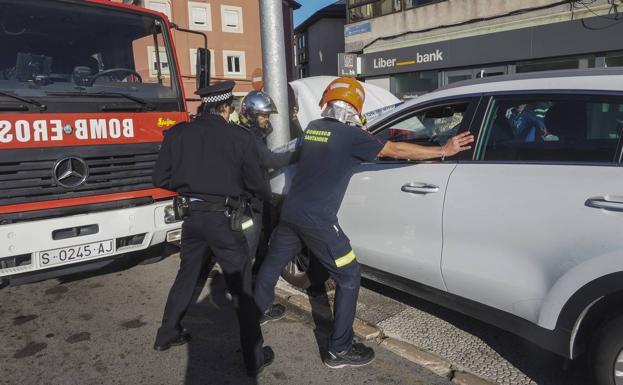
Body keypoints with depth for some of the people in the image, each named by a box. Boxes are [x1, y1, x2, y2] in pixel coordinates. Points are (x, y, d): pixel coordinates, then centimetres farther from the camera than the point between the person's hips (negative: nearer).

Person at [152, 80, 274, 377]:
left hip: (192, 215, 5)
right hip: (221, 218, -4)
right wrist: (268, 196, 23)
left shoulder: (178, 133, 3)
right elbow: (255, 182, 2)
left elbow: (160, 178, 6)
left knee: (186, 275, 24)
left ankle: (167, 335, 38)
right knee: (241, 287, 3)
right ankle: (255, 358, 10)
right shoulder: (239, 137, -6)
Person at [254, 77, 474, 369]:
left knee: (272, 264, 25)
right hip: (317, 221, -7)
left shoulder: (313, 127, 10)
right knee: (348, 278, 6)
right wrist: (445, 150, -1)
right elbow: (396, 150, -8)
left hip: (290, 213, 8)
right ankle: (339, 350, 11)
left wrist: (362, 136, 29)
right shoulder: (351, 135, -10)